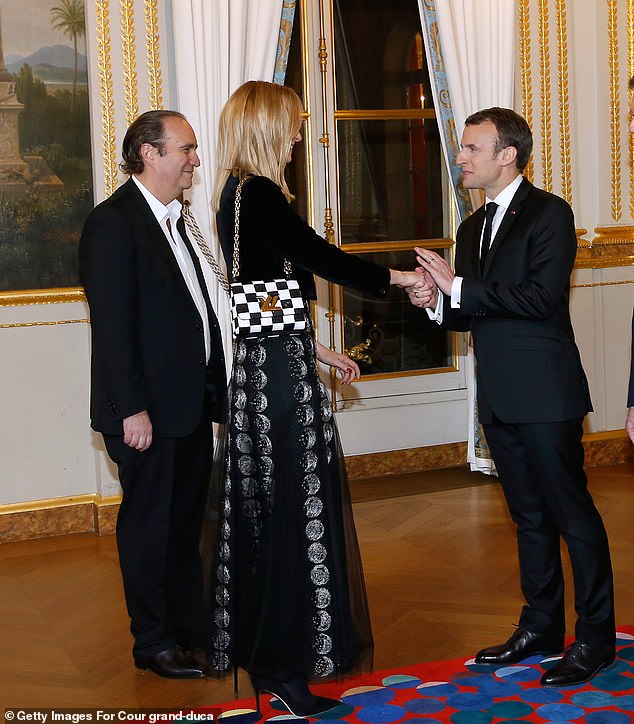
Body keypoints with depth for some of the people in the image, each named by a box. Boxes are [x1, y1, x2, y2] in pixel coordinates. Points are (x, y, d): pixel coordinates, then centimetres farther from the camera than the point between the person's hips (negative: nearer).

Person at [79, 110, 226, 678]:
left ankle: (192, 627, 29)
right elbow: (112, 326, -18)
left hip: (192, 404, 8)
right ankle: (155, 643, 17)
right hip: (149, 410, -8)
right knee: (149, 525, 5)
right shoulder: (113, 222, -13)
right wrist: (132, 409, -20)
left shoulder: (175, 220, 14)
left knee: (186, 520, 16)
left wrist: (215, 388, 13)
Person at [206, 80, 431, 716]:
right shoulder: (259, 194, -16)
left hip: (260, 364, 10)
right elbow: (320, 257, -16)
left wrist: (316, 348, 23)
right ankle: (281, 665, 5)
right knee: (296, 508, -3)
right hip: (280, 372, -10)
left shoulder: (236, 196, 14)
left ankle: (257, 650, 27)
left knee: (264, 509, 16)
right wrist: (395, 278, -3)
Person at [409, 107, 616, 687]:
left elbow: (541, 297, -20)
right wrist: (438, 302, -3)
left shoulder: (549, 214, -8)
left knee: (572, 513, -1)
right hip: (499, 398, 8)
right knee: (529, 515, 16)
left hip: (546, 397, -8)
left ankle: (596, 637, 9)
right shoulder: (472, 229, 16)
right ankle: (541, 625, 27)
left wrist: (459, 286, -19)